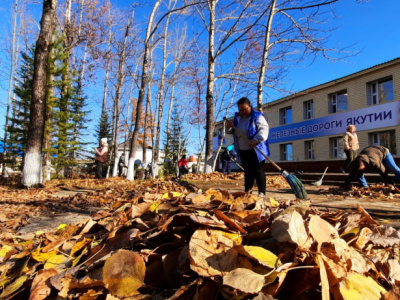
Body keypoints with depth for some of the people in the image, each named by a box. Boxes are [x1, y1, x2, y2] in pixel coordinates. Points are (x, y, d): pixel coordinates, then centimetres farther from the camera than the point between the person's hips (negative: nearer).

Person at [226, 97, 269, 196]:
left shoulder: (257, 116, -10)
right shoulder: (237, 117, 11)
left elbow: (263, 129, -22)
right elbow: (233, 131, 21)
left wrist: (256, 140, -38)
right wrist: (229, 127, -3)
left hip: (256, 150, -6)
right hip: (243, 151, 7)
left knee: (258, 170, -6)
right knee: (247, 171, 13)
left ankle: (262, 192, 0)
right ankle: (247, 191, 21)